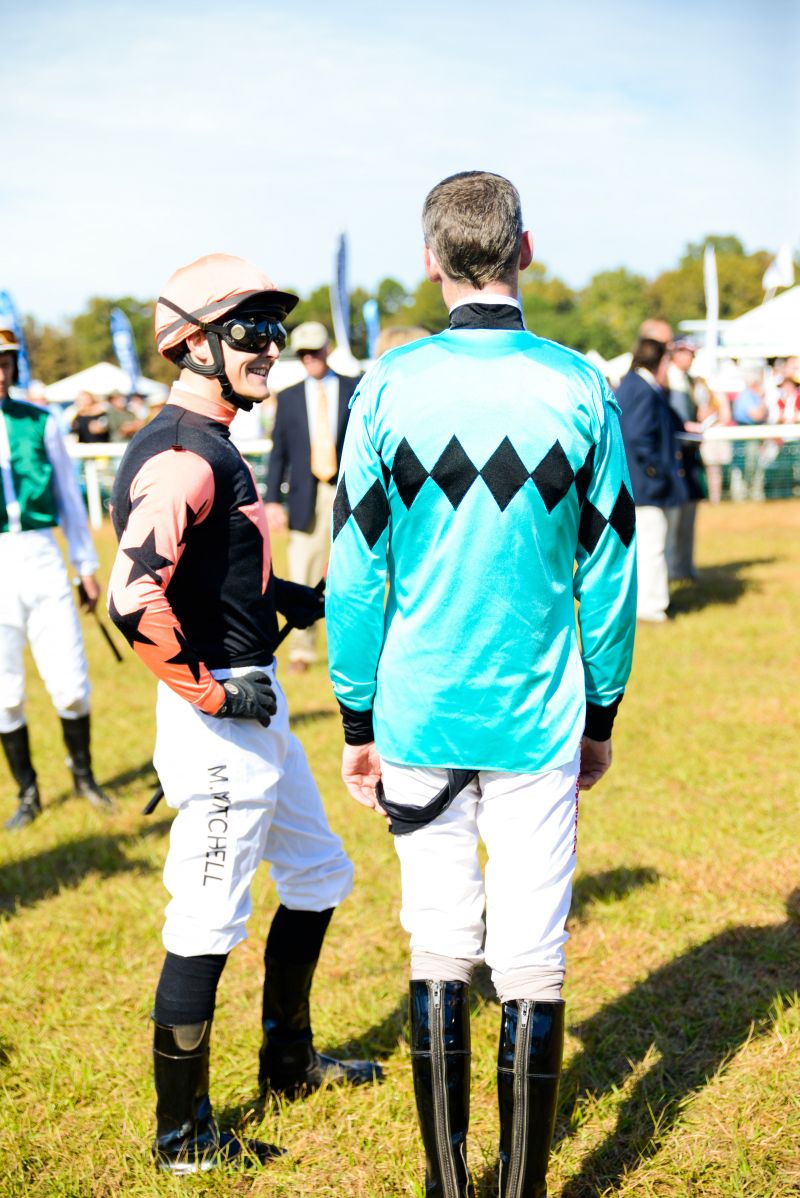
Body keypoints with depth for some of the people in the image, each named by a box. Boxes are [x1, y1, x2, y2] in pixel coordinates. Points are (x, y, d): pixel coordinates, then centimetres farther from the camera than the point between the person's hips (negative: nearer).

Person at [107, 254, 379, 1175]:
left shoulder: (210, 444, 12)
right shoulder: (183, 457, -20)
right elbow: (132, 597, -32)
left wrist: (285, 597, 13)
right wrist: (215, 693, -24)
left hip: (255, 705, 11)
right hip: (221, 717, -11)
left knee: (316, 876, 23)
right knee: (207, 928, 0)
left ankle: (288, 1060, 41)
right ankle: (182, 1135, 15)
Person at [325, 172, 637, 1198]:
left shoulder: (389, 388, -6)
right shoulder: (579, 387, -4)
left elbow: (353, 577, -4)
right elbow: (609, 576, 0)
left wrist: (358, 722, 6)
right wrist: (602, 717, 12)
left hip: (418, 718, 1)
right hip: (539, 723, 0)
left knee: (438, 950, 12)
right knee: (533, 966, 7)